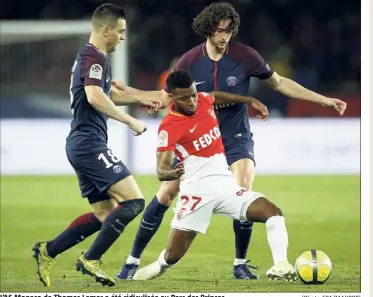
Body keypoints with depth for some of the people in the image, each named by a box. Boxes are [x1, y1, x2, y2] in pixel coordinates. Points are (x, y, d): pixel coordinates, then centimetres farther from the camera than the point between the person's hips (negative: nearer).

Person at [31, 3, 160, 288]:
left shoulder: (89, 57, 21)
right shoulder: (94, 57, -12)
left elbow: (108, 93, 38)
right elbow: (95, 97, -28)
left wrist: (140, 99, 29)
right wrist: (131, 121, -22)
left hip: (82, 146, 11)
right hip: (90, 144, -11)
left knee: (104, 214, 13)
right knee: (133, 201, -14)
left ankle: (47, 251, 11)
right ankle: (91, 259, -13)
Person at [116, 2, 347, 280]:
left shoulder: (245, 56, -12)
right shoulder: (190, 61, -9)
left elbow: (279, 82, 1)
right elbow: (167, 97, 4)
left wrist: (323, 99, -2)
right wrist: (128, 91, -8)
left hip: (237, 137, -1)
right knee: (166, 193, -6)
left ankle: (241, 265, -3)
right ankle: (133, 260, 6)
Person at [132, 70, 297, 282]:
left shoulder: (204, 100, 5)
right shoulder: (168, 127, -14)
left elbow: (218, 98, 32)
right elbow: (161, 171, -22)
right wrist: (173, 173, -44)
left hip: (226, 185, 5)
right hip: (197, 191, -5)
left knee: (273, 212, -19)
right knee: (172, 257, -2)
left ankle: (281, 267, -21)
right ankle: (159, 267, 32)